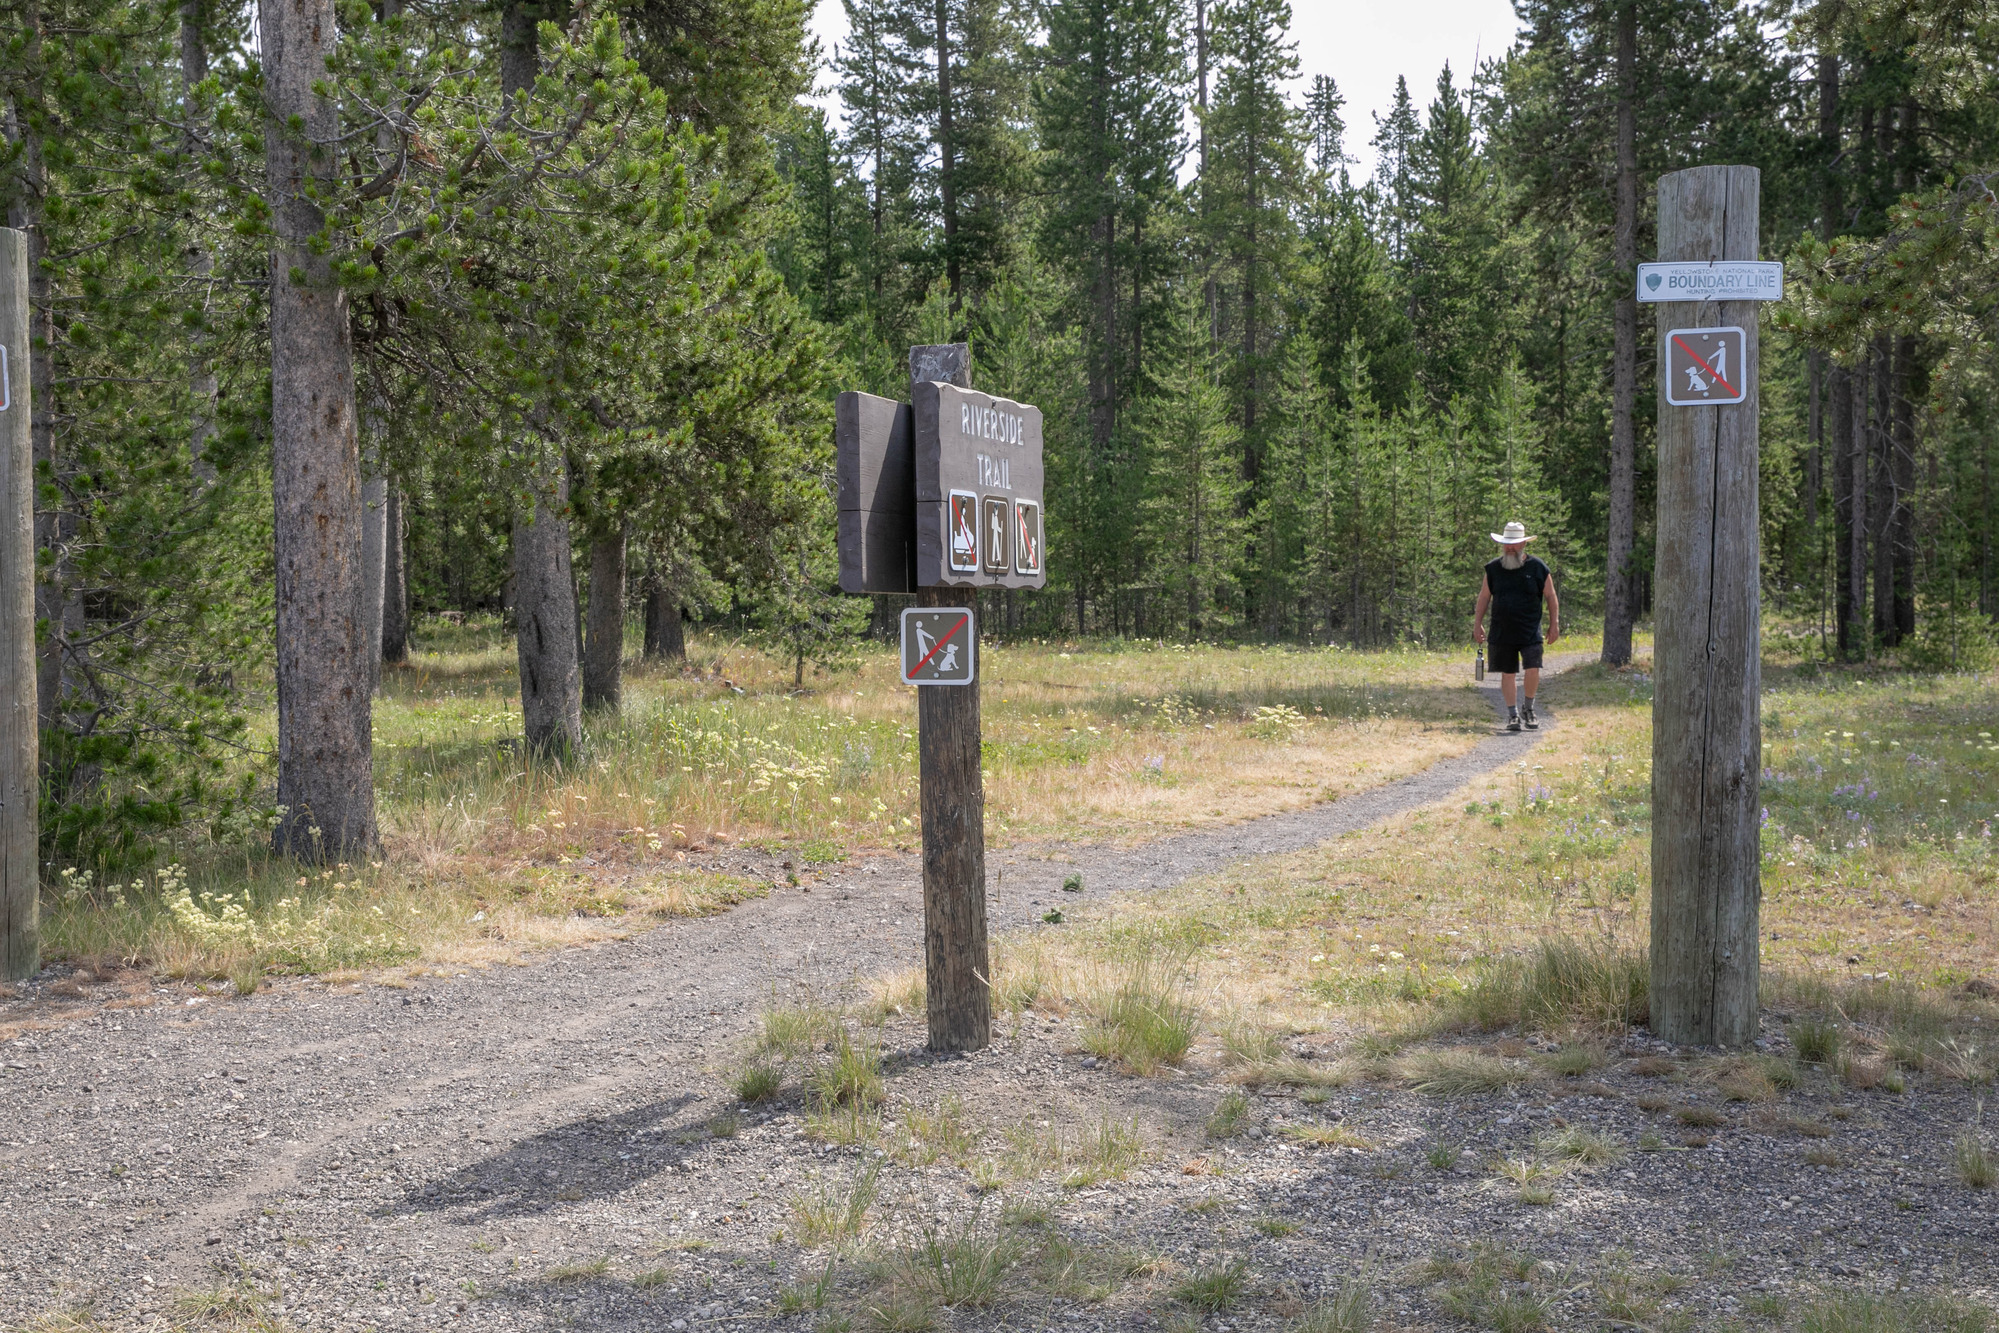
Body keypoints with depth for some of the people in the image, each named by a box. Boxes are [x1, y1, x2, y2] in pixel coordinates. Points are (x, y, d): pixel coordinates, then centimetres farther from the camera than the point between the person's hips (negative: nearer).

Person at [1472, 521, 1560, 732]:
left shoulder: (1537, 568, 1)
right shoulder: (1493, 568, 6)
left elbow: (1551, 597, 7)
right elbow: (1484, 597, 12)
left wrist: (1554, 624, 3)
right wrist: (1477, 624, 8)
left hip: (1530, 633, -2)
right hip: (1502, 633, 2)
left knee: (1532, 670, -12)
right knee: (1507, 673, 4)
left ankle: (1528, 708, 11)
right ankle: (1512, 714, 14)